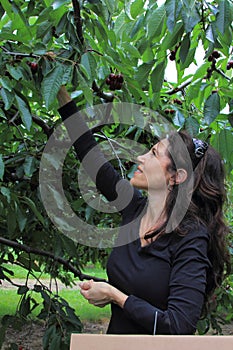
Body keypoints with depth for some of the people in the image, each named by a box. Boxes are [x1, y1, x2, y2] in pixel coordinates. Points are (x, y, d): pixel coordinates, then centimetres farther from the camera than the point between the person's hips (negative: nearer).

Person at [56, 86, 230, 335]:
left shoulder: (191, 238, -20)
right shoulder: (135, 208, -2)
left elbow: (178, 328, -27)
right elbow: (89, 152, 8)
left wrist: (114, 295, -21)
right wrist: (60, 92, 10)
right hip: (115, 337, 6)